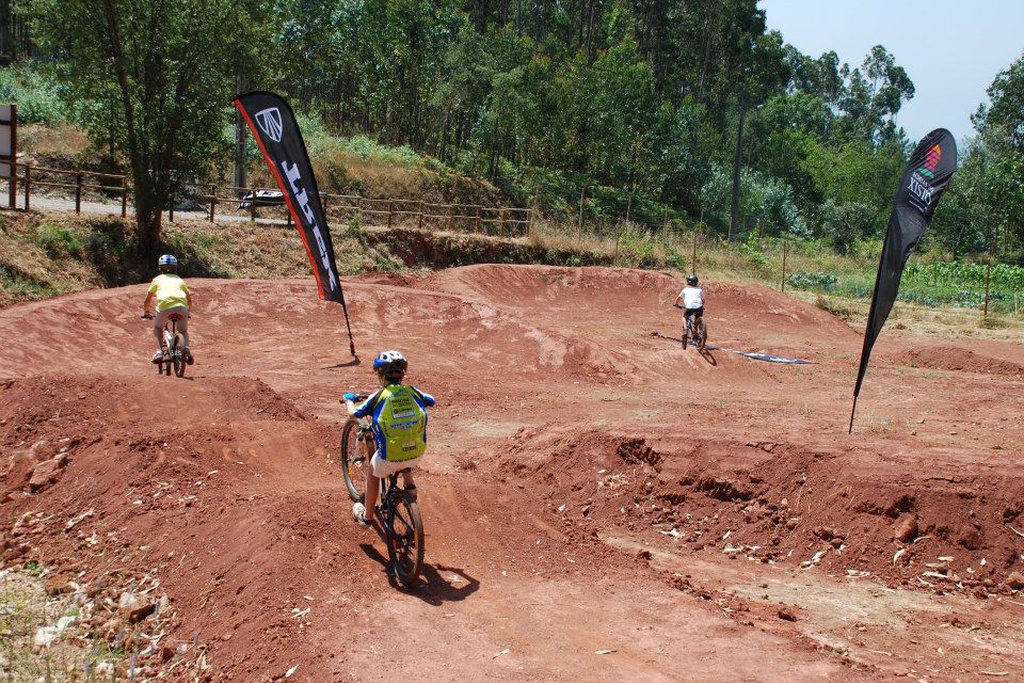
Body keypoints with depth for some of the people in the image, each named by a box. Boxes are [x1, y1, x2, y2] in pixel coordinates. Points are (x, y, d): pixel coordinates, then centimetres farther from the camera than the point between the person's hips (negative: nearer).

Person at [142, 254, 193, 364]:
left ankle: (159, 351, 7)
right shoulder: (179, 280, 31)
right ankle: (186, 347, -5)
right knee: (183, 330, 25)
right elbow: (189, 299, 32)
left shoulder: (157, 279, 26)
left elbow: (147, 301, 28)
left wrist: (146, 312, 46)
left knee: (158, 327, 28)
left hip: (164, 306, -1)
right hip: (181, 306, 1)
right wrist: (187, 311, 50)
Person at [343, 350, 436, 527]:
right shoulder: (412, 392, 3)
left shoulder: (379, 396, -6)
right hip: (416, 454, 3)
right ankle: (409, 484, 26)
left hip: (390, 458, -3)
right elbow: (432, 401, 23)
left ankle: (367, 516, 40)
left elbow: (355, 414, 4)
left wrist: (349, 399, 26)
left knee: (373, 473, 29)